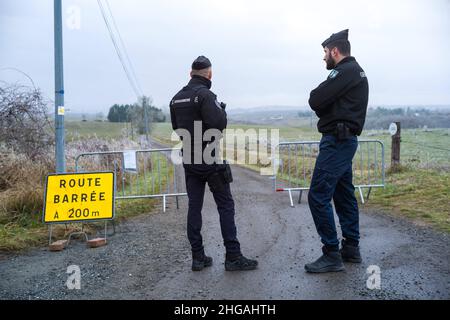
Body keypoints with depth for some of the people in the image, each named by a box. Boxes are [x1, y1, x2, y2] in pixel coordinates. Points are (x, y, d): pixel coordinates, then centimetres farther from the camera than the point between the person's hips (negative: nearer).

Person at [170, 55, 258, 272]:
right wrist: (222, 110, -4)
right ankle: (233, 257, 2)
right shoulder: (205, 95, -14)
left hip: (189, 160, 7)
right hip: (210, 159, -7)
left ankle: (198, 257, 12)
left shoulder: (176, 99, 9)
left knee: (194, 206, 8)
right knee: (225, 205, 0)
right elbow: (218, 124, -23)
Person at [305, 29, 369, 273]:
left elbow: (315, 101, -17)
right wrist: (324, 105, 0)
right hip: (345, 140, 11)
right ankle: (351, 248, 24)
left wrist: (318, 96, 2)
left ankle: (331, 255, -6)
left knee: (318, 196, -10)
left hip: (336, 141, -11)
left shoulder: (345, 71, -12)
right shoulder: (355, 71, 20)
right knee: (344, 195, 15)